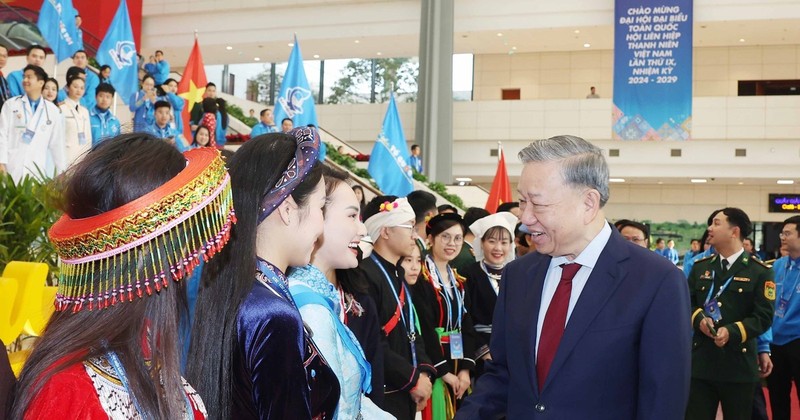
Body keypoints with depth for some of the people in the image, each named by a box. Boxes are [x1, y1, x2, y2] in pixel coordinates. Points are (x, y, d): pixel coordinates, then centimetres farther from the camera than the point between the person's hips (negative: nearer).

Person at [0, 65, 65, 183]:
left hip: (37, 171, 1)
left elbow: (57, 143, 11)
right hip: (12, 168, -1)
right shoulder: (11, 104, 8)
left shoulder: (52, 110, 9)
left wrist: (61, 172, 8)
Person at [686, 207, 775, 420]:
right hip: (701, 360, 3)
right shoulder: (700, 267, 11)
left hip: (739, 364, -3)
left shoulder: (760, 271, -3)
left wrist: (732, 332, -23)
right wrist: (699, 319, -12)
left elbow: (764, 317, -9)